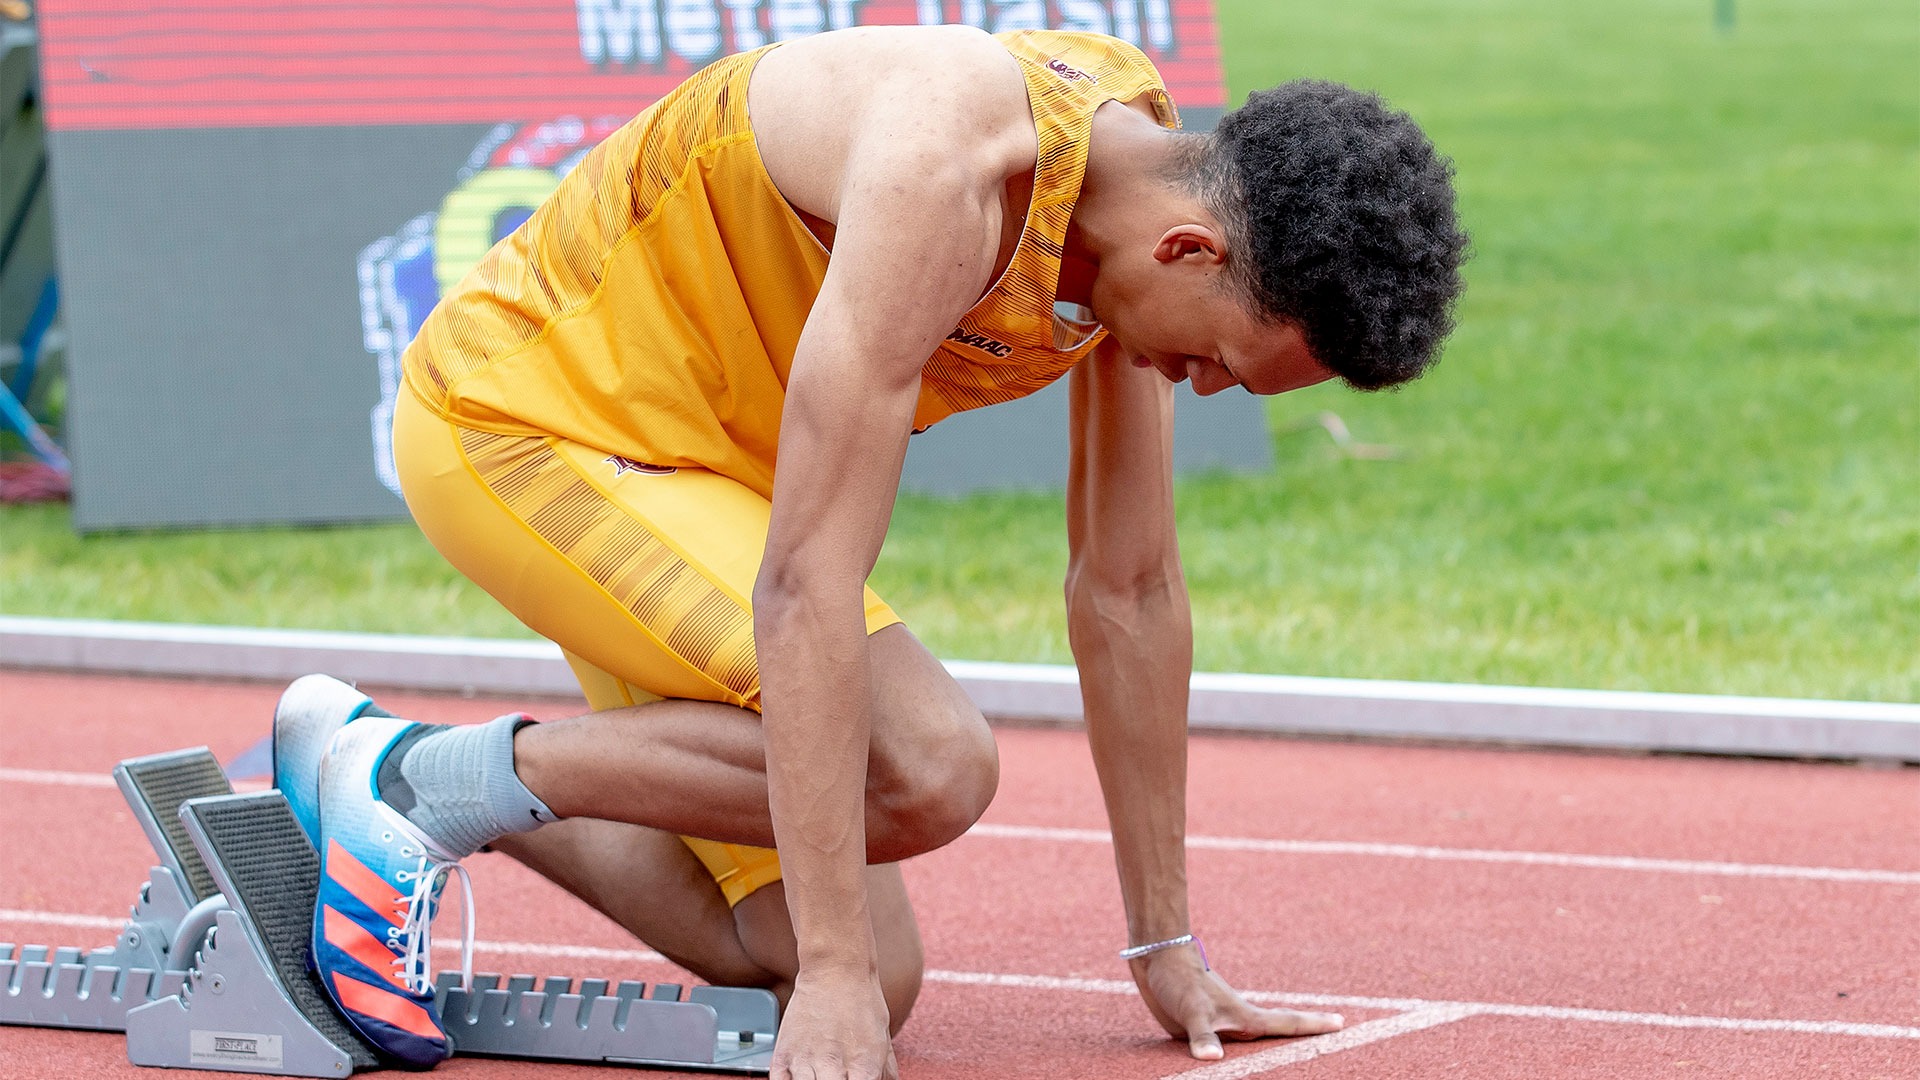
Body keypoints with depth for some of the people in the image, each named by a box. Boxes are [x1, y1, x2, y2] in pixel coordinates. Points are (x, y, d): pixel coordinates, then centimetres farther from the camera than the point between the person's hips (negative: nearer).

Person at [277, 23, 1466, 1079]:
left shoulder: (1146, 180, -6)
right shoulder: (949, 184, -33)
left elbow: (1132, 590, 4)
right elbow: (806, 582, -35)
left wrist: (1166, 948, 7)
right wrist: (834, 977, -35)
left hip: (697, 471, 9)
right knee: (926, 767, -28)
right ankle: (421, 784, -11)